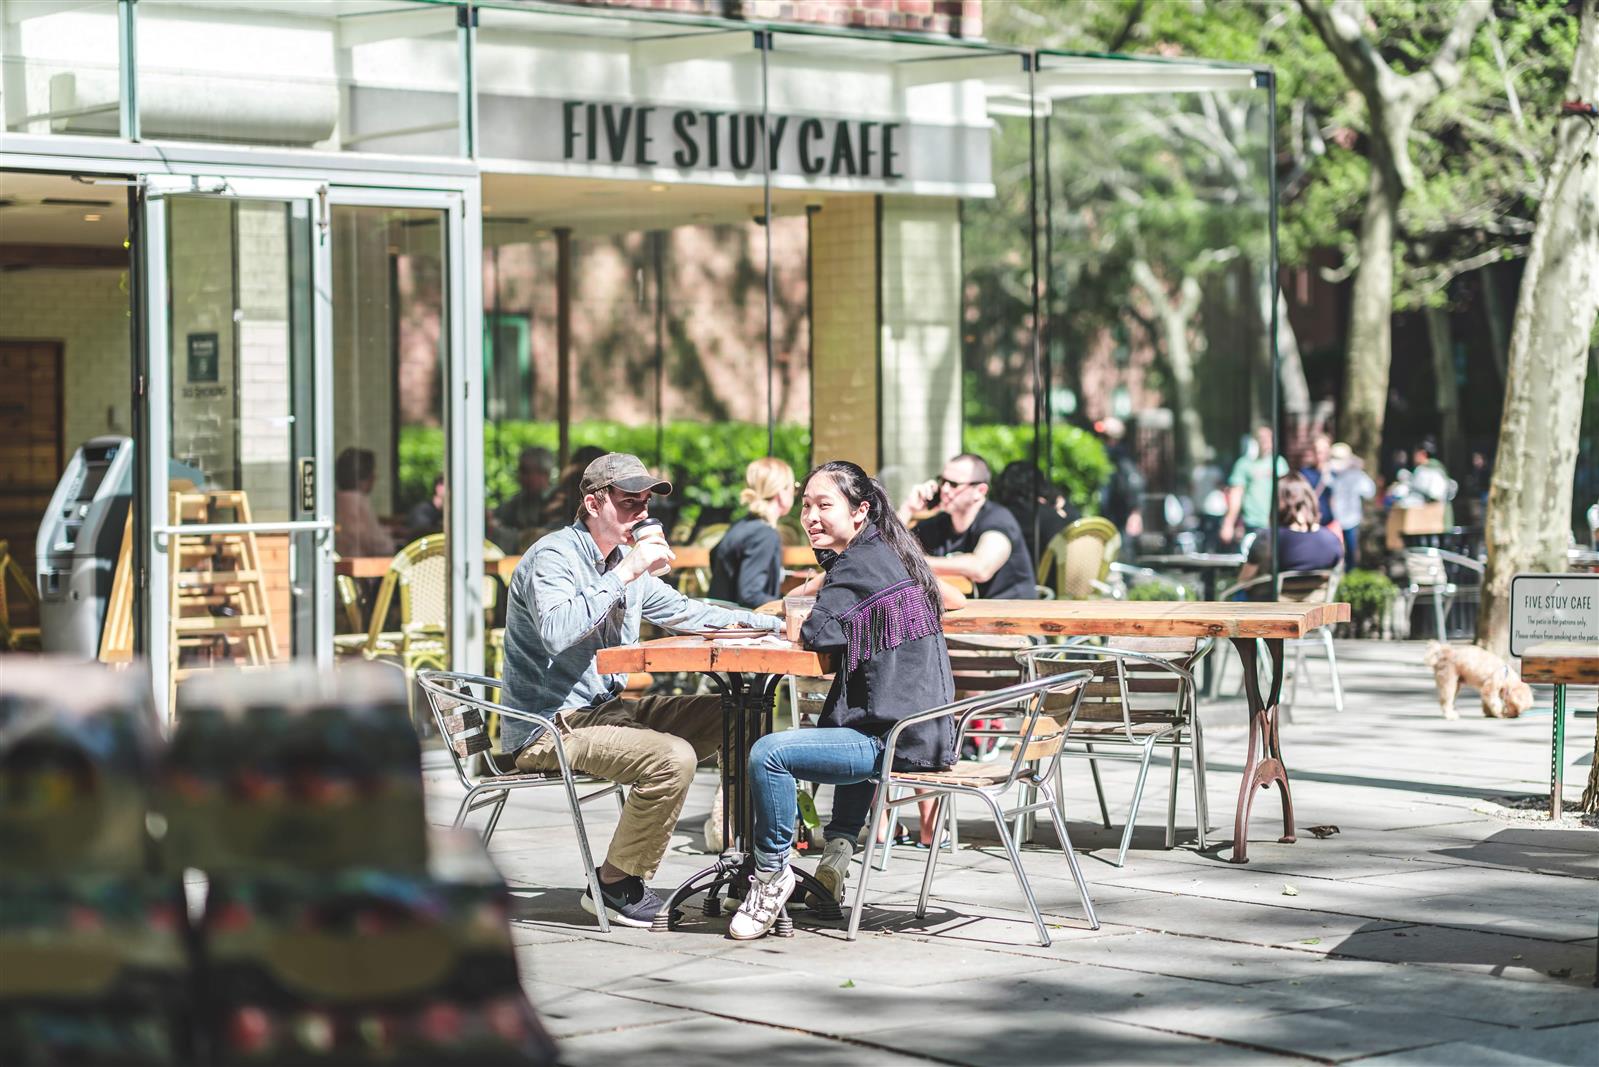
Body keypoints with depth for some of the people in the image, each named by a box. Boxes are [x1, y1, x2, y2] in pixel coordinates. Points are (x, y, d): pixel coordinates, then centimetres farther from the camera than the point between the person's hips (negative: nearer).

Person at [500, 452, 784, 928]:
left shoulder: (622, 560, 15)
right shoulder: (553, 557, -13)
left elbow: (686, 612, 26)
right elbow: (556, 633, -32)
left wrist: (774, 623, 16)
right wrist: (623, 575, -25)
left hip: (607, 710, 10)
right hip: (548, 727, -9)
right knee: (672, 756, -29)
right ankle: (616, 886, -14)